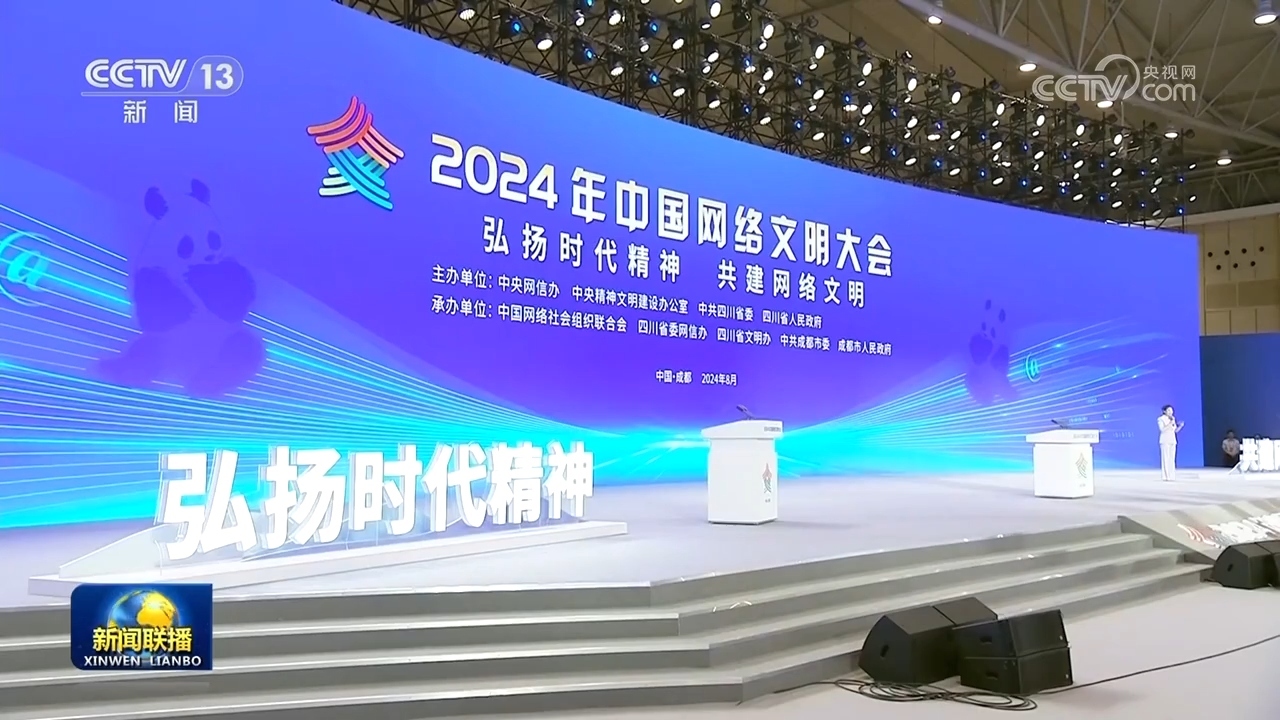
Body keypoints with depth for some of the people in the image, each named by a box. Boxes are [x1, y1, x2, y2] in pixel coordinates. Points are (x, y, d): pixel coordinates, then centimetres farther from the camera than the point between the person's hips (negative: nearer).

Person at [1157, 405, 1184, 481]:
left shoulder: (1172, 419, 14)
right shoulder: (1161, 419, -4)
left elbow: (1175, 430, 14)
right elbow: (1162, 429, -16)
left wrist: (1180, 426, -3)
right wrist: (1170, 424, -22)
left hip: (1172, 440, 6)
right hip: (1165, 441, -6)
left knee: (1171, 459, 3)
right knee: (1165, 458, -10)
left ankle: (1171, 476, 5)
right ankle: (1165, 477, -10)